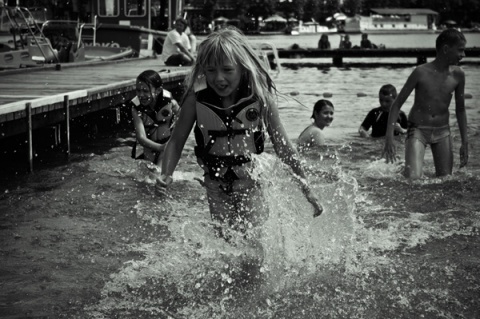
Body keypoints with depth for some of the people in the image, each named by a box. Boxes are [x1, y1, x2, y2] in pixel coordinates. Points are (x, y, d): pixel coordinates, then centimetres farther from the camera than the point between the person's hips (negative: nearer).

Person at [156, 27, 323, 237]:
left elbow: (283, 147, -10)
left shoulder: (260, 97, -17)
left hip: (250, 182, -1)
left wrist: (307, 192, -7)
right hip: (215, 186, 1)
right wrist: (166, 175, -27)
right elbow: (176, 141, -9)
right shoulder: (196, 98, -15)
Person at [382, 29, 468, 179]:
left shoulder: (458, 74, -3)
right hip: (418, 130, -4)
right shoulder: (421, 72, -15)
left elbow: (460, 109, 10)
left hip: (442, 132, 4)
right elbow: (397, 104, -10)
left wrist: (465, 142, 9)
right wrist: (389, 137, -17)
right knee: (413, 179, -18)